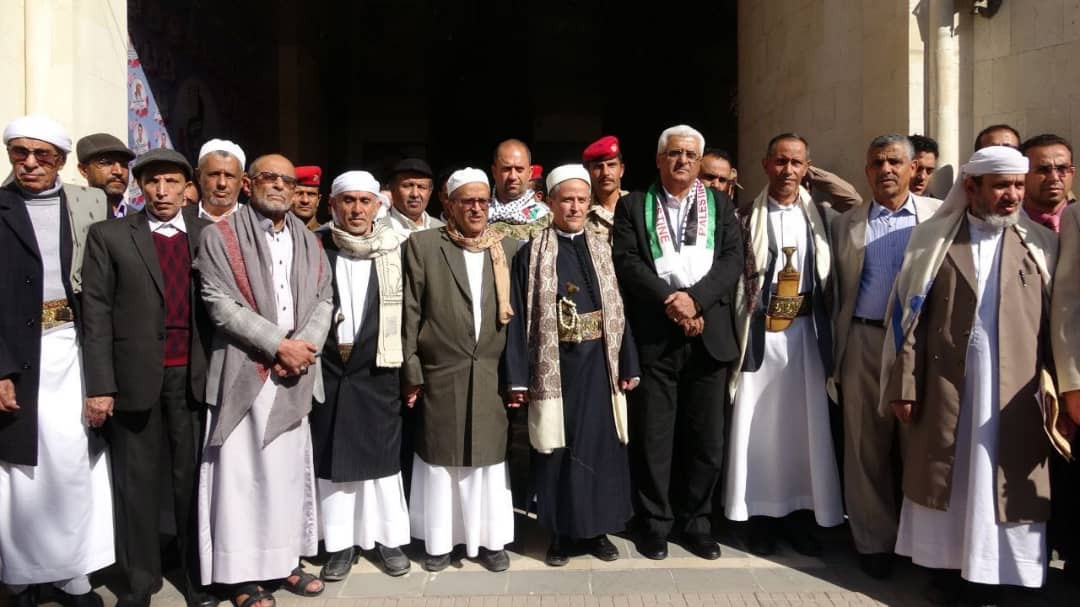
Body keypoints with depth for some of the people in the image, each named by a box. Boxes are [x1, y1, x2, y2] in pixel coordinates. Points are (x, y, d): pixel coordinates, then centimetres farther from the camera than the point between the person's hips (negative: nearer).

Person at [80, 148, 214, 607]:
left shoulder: (209, 234, 5)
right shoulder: (109, 236, 2)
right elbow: (96, 313, -2)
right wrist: (100, 385, -7)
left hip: (194, 376, 1)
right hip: (135, 377, -1)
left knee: (193, 479, 9)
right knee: (137, 483, 9)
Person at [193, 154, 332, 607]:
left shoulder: (307, 241, 14)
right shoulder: (221, 236, -2)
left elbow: (324, 299, 9)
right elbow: (221, 303, -11)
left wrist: (306, 346, -9)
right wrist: (279, 344, -15)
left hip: (296, 373, 5)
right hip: (245, 371, -5)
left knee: (291, 467, 10)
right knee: (244, 470, 1)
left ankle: (285, 560, 22)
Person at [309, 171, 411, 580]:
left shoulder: (396, 249, 0)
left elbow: (409, 310, 2)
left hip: (378, 369, 0)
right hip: (328, 367, 1)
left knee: (382, 454, 8)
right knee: (332, 456, 8)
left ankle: (389, 538, 22)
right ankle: (340, 543, 21)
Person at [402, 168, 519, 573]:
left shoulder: (509, 249, 8)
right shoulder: (422, 245, 0)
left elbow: (516, 314, 9)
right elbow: (410, 312, -1)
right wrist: (411, 372, -5)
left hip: (492, 375, 2)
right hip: (441, 373, -2)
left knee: (489, 458, 8)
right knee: (440, 458, 8)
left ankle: (489, 539, 22)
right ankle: (440, 541, 23)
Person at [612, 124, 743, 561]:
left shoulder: (720, 205, 13)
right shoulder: (633, 206, 8)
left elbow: (733, 259, 1)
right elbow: (626, 261, -4)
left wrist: (695, 298, -14)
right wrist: (670, 302, -14)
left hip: (708, 334, 2)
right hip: (653, 335, -2)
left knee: (706, 438, 8)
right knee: (652, 437, 4)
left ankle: (695, 522, 24)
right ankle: (655, 525, 19)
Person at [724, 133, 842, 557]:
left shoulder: (819, 216, 7)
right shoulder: (747, 216, 1)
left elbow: (832, 278, 7)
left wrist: (827, 330, 0)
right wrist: (739, 330, -8)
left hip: (805, 331, 2)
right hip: (760, 332, -2)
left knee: (804, 424, 6)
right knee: (759, 425, 3)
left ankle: (799, 514, 20)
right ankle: (761, 516, 15)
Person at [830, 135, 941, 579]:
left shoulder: (942, 215, 5)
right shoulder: (847, 224, 10)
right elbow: (838, 294, 8)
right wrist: (837, 355, 5)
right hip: (866, 344, 1)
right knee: (867, 447, 6)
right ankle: (874, 541, 18)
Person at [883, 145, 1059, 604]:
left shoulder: (1042, 245, 7)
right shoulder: (933, 238, 3)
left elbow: (1056, 323, 4)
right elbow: (908, 314, -1)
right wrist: (904, 385, -6)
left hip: (1015, 390, 1)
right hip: (945, 387, 0)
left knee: (1004, 485, 5)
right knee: (942, 478, 9)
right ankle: (946, 570, 25)